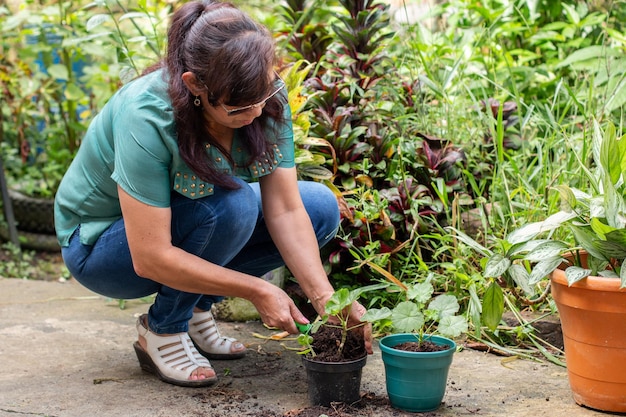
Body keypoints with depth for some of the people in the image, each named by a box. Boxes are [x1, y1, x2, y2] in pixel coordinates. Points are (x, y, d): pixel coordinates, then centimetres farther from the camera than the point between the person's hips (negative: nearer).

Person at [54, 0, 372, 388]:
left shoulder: (268, 97, -20)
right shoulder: (146, 118, -36)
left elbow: (284, 210, -18)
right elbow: (150, 258, -35)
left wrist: (325, 298, -29)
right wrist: (257, 291, -31)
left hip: (193, 216, 6)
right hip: (100, 244, -6)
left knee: (321, 207, -9)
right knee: (233, 203, -33)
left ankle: (194, 307, 3)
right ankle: (162, 331, -9)